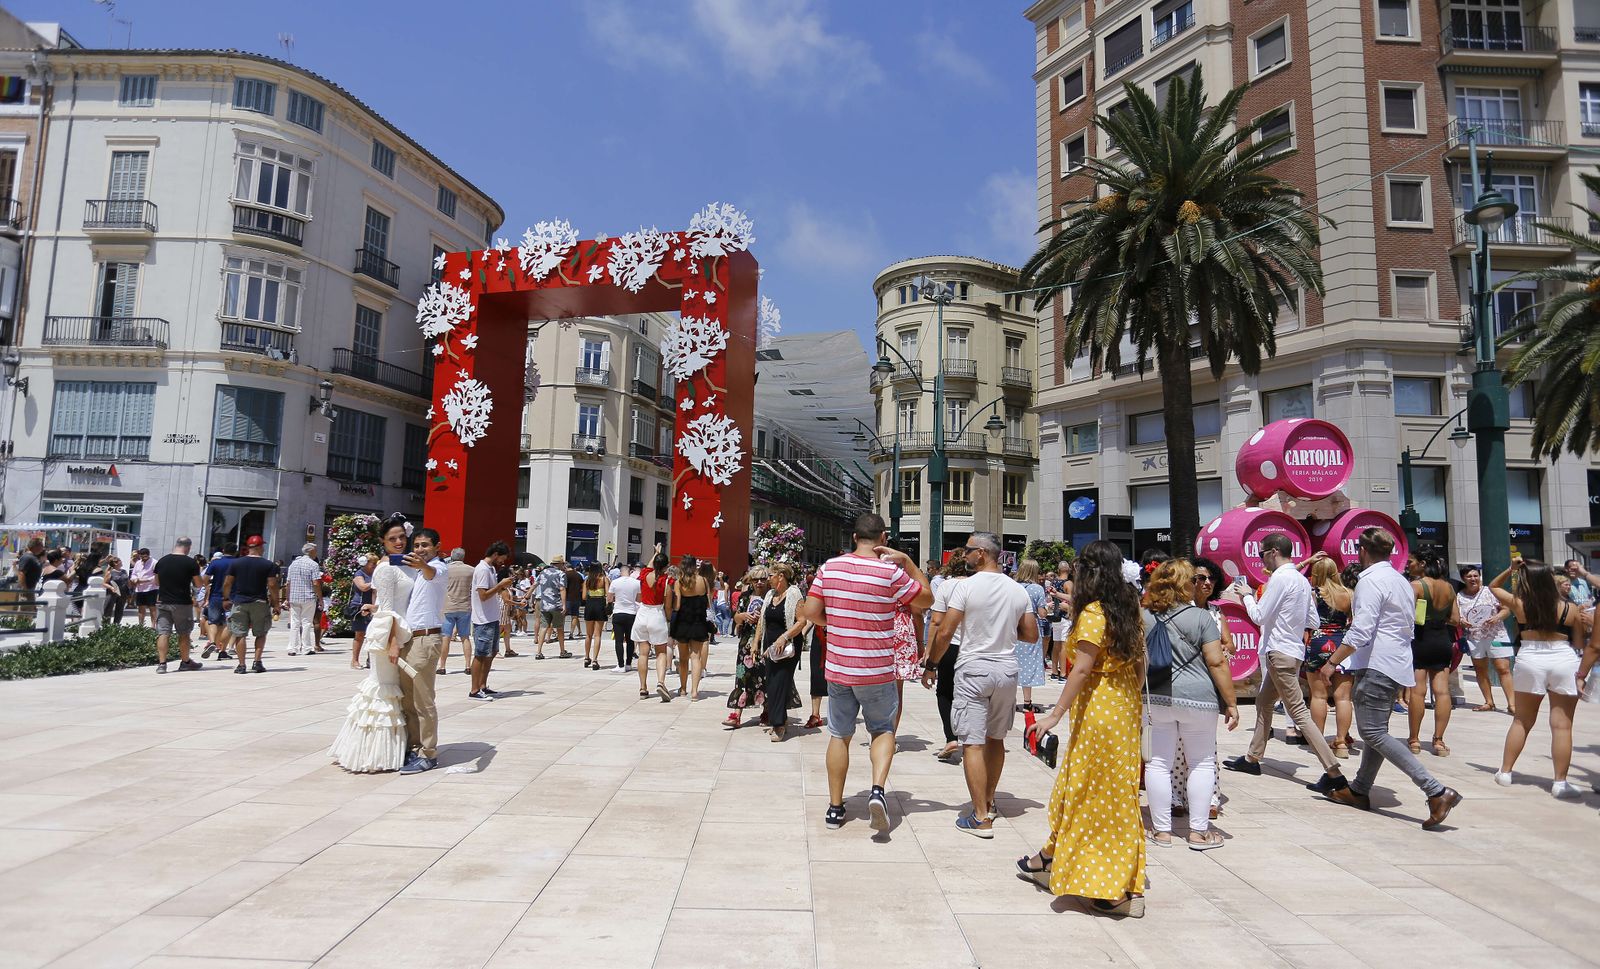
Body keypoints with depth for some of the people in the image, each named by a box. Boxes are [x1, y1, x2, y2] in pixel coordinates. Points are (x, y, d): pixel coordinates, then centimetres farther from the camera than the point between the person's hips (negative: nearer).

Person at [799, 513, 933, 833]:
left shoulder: (830, 567, -4)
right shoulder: (891, 572, -13)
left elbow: (810, 612, -3)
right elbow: (927, 598, 2)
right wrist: (907, 560, -1)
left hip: (838, 669, 2)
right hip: (877, 671, -2)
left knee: (839, 735, 15)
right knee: (883, 730, 17)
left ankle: (835, 807, 19)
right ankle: (878, 789, -4)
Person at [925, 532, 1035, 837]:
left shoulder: (967, 586, -12)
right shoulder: (1018, 590, 3)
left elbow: (944, 633, -12)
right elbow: (1031, 636, 8)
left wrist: (931, 664, 1)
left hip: (973, 669, -5)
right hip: (1007, 671, 6)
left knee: (973, 743, -2)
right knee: (996, 739, 19)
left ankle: (981, 818, -2)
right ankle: (988, 802, 33)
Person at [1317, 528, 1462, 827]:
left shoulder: (1371, 580, -14)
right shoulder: (1402, 581, 16)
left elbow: (1360, 632, -20)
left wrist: (1332, 662, -13)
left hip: (1377, 665, -10)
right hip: (1397, 665, 10)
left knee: (1374, 733, -10)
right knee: (1376, 731, 15)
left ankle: (1437, 791, -16)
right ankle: (1359, 790, 24)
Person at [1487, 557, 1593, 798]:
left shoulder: (1519, 605, -2)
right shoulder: (1570, 609, -3)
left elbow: (1493, 587, 16)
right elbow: (1580, 643, 6)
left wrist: (1510, 569, 6)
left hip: (1530, 661, 1)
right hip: (1565, 662, -1)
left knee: (1521, 721, 13)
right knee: (1562, 725, 3)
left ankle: (1505, 773, 17)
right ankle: (1560, 782, 4)